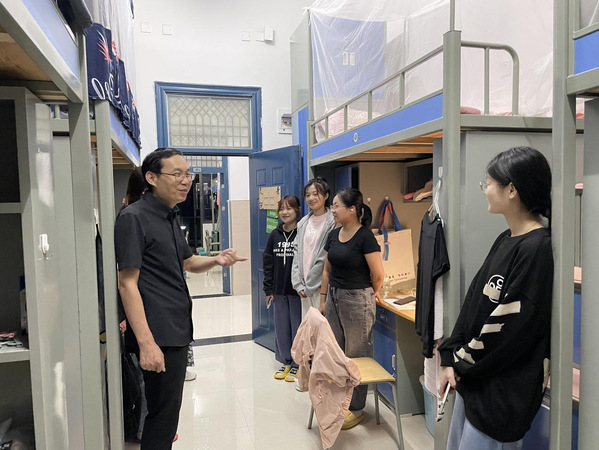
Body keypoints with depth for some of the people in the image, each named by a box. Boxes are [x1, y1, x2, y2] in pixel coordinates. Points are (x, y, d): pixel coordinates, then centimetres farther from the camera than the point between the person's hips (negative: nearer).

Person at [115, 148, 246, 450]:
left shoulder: (169, 217, 13)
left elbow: (188, 263, 22)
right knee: (163, 411, 2)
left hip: (177, 328, 9)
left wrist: (217, 260, 1)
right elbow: (127, 283, -18)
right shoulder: (134, 218, -14)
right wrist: (146, 343, -23)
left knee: (167, 406, 25)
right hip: (158, 334, -9)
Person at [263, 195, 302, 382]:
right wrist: (268, 289, 5)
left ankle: (297, 364, 22)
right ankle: (285, 361, 30)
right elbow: (268, 262, 8)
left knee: (297, 327, 6)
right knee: (281, 327, 14)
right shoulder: (274, 235, 6)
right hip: (279, 291, 5)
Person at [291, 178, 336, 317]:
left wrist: (309, 286, -8)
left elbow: (326, 259, -13)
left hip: (322, 287, -6)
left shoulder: (332, 223, -10)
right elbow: (297, 254, 11)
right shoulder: (303, 223, 12)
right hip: (305, 289, 6)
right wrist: (298, 285, 2)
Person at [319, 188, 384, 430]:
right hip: (334, 297, 7)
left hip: (357, 300, -7)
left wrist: (369, 294, 4)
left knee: (356, 355, 7)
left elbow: (378, 275, -13)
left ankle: (356, 409, 23)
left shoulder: (365, 236, -18)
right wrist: (323, 299, 11)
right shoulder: (333, 235, 4)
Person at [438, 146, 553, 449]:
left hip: (503, 391, -8)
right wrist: (452, 358, -1)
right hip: (472, 377, 8)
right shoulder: (505, 240, 6)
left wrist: (460, 362, -9)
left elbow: (511, 328, -21)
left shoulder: (537, 248, -20)